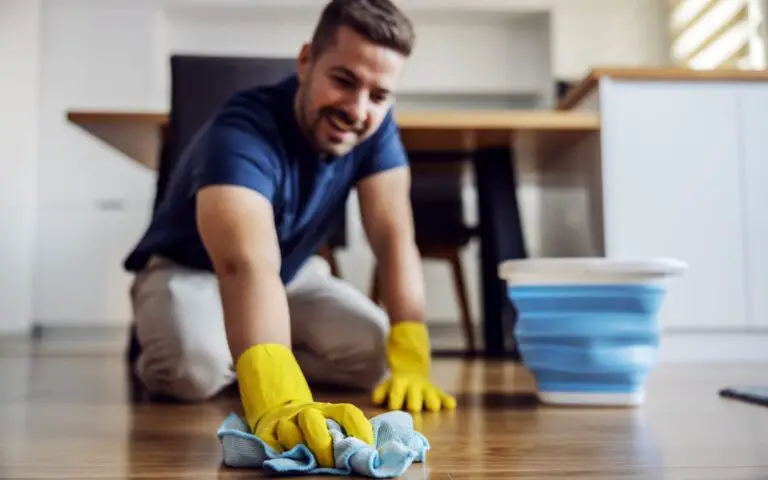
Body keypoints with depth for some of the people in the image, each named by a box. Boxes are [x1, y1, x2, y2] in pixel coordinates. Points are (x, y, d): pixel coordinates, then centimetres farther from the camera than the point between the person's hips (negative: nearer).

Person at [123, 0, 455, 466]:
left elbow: (396, 240, -24)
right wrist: (279, 402, -71)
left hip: (291, 273, 5)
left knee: (376, 353, -16)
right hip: (189, 270, -5)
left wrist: (411, 364, -36)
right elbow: (247, 264, -55)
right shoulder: (242, 132, -37)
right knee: (194, 367, -35)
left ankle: (240, 353, 6)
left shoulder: (375, 125, -19)